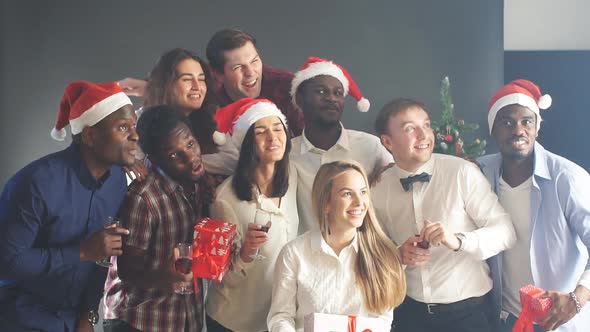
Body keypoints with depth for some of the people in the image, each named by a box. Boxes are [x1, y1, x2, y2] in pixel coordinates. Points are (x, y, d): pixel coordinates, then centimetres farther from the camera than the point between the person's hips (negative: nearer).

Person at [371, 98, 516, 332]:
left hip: (468, 310, -2)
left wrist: (458, 241, -28)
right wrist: (399, 255, -14)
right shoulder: (378, 188, -3)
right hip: (411, 311, 2)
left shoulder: (462, 172, -13)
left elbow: (505, 233, -12)